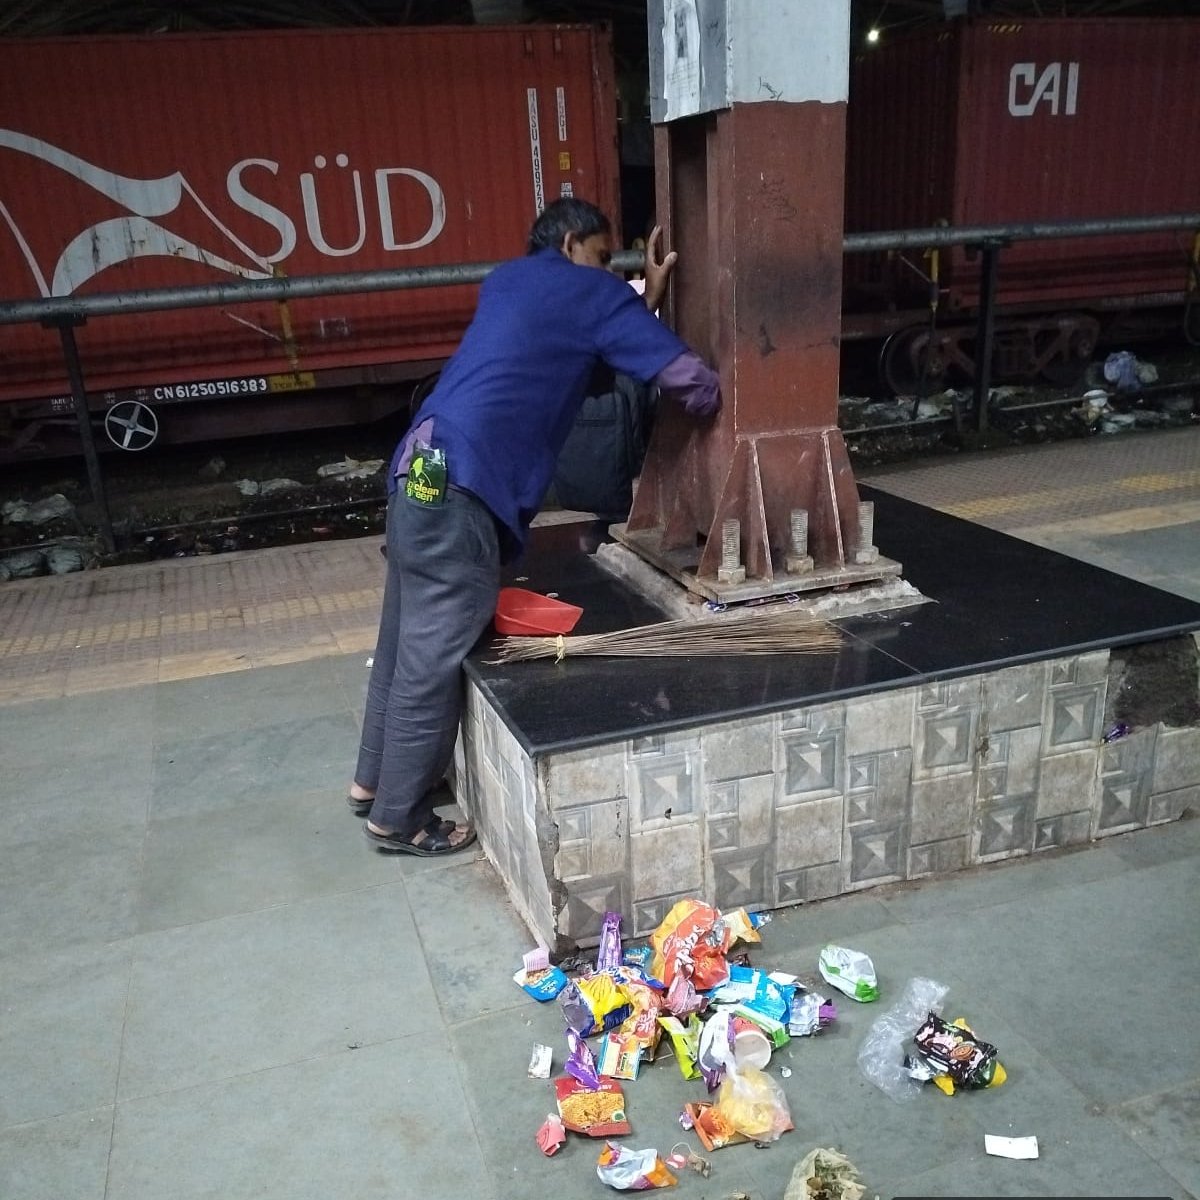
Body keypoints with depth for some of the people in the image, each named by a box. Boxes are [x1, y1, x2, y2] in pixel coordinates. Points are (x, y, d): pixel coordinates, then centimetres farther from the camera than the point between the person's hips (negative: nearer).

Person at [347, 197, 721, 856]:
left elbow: (593, 348, 32)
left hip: (419, 471, 9)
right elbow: (690, 381, 1)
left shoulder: (510, 279, 25)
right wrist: (706, 399, 22)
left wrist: (646, 297, 30)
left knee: (407, 639, 19)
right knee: (433, 656, 1)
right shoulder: (590, 291, 2)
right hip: (459, 488, -9)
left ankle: (374, 779, 34)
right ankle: (399, 818, 16)